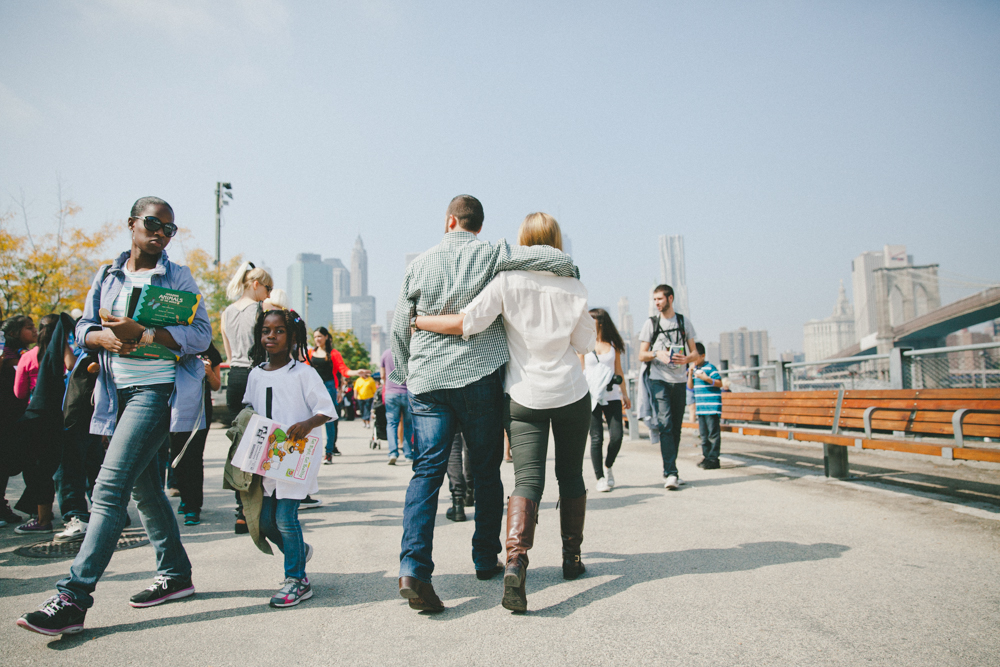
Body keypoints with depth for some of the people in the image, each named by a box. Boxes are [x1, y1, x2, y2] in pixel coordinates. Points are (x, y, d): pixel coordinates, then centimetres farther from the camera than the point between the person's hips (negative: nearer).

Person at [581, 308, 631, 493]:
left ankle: (608, 466, 20)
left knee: (617, 435, -7)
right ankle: (600, 477, 7)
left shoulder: (613, 345, 11)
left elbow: (619, 371, 16)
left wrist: (625, 394, 13)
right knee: (597, 438, -4)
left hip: (612, 396, 2)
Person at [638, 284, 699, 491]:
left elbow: (694, 352, 11)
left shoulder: (685, 322, 11)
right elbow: (641, 355, 4)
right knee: (665, 424, -14)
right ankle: (671, 472, -16)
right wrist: (657, 353, -16)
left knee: (676, 427, 6)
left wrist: (686, 359, -12)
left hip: (679, 380, 3)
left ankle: (670, 471, 17)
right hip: (658, 379, -3)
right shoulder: (651, 323, 6)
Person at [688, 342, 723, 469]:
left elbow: (720, 383, -9)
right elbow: (690, 387, 14)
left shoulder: (710, 367, -8)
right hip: (700, 407, 8)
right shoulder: (694, 369, 13)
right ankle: (707, 457, 17)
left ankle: (713, 459, -3)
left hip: (712, 406, -8)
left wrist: (707, 379, -22)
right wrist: (690, 374, -1)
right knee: (703, 434, 11)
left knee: (713, 433, -5)